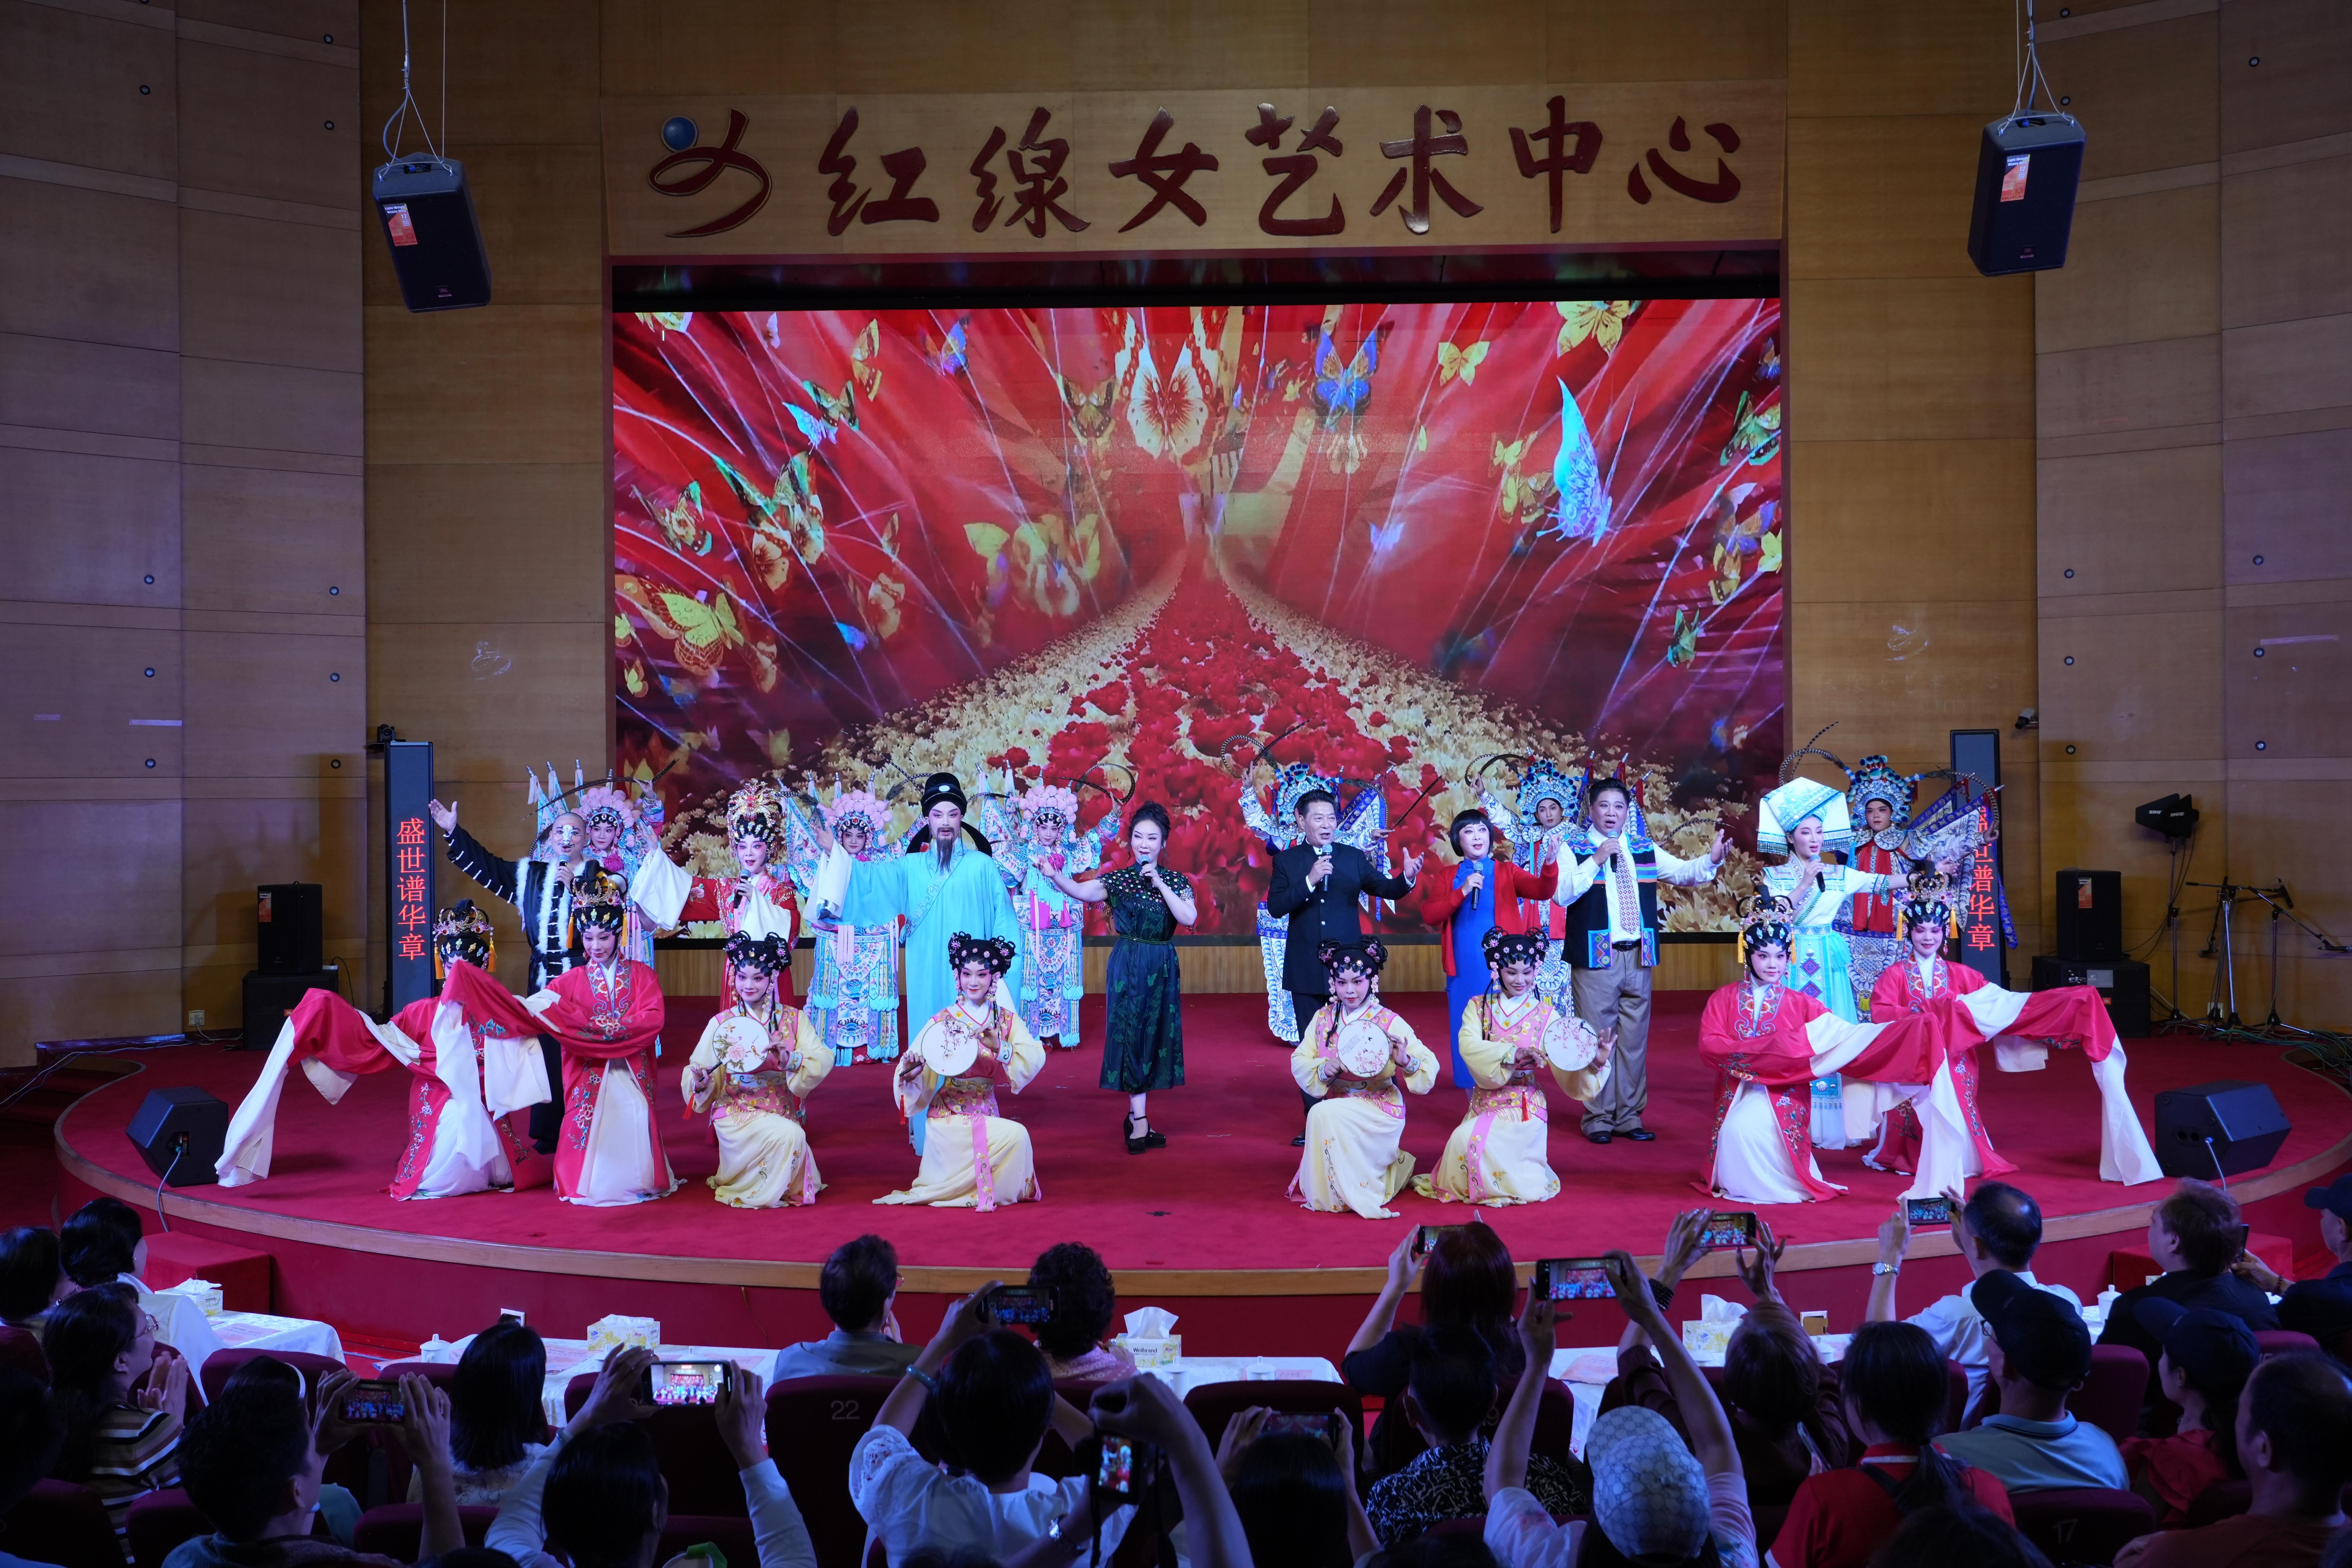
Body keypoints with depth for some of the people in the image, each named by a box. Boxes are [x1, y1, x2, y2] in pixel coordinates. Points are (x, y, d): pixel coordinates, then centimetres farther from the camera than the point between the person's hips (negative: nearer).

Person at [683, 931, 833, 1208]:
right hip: (737, 1114, -3)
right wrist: (700, 1082, -22)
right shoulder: (722, 1023, 1)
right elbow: (704, 1078, 0)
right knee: (789, 1135, -27)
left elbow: (823, 1060, -11)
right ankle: (760, 1194, -1)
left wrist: (790, 1060, -29)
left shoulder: (794, 1019, 3)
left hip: (784, 1113, 3)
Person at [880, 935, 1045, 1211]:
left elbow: (1036, 1058, -13)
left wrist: (1000, 1048, -28)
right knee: (1016, 1135, -21)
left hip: (987, 1113, 5)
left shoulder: (1007, 1020, 2)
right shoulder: (943, 1021, -6)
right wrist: (910, 1073, -33)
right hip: (949, 1117, -4)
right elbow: (921, 1073, -11)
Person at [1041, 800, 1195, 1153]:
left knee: (1155, 1036, 7)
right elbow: (1082, 892, -18)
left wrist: (1159, 883, -16)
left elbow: (1189, 918, -13)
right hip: (1127, 966, -2)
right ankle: (1140, 1123, -5)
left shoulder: (1175, 880, 3)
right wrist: (1055, 875, -36)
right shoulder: (1118, 879, -1)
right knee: (1130, 1035, -5)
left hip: (1162, 968, 2)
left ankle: (1136, 1115, 19)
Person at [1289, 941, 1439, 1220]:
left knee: (1325, 1116, -27)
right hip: (1336, 1102, 5)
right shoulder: (1323, 1019, 2)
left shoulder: (1388, 1022, -9)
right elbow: (1300, 1062, -3)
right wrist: (1325, 1071, -24)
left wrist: (1405, 1061, -33)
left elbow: (1429, 1067, -12)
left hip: (1378, 1108, -5)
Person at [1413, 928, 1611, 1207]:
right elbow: (1468, 1046, -14)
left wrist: (1595, 1062, -25)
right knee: (1463, 1139, -24)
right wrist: (1512, 1054, -28)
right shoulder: (1479, 1008, 6)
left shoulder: (1545, 1014, 3)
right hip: (1484, 1102, 3)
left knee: (1472, 1140, -26)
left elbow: (1565, 1065, -4)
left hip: (1525, 1107, -3)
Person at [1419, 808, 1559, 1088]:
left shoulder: (1507, 872, 6)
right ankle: (1470, 1087, 13)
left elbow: (1542, 891, -11)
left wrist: (1550, 864, -31)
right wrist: (1462, 892, -14)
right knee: (1466, 1027, 4)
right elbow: (1429, 915, -3)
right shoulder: (1448, 878, 10)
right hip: (1464, 966, 1)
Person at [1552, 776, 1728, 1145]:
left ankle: (1629, 1117, 17)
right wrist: (1595, 861, -21)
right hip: (1595, 958, -4)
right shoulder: (1575, 850, -1)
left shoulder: (1645, 851, 13)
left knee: (1635, 1038, 8)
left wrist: (1711, 861, -11)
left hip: (1638, 958, 4)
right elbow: (1562, 894, -14)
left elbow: (1683, 873, 7)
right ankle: (1599, 1119, 7)